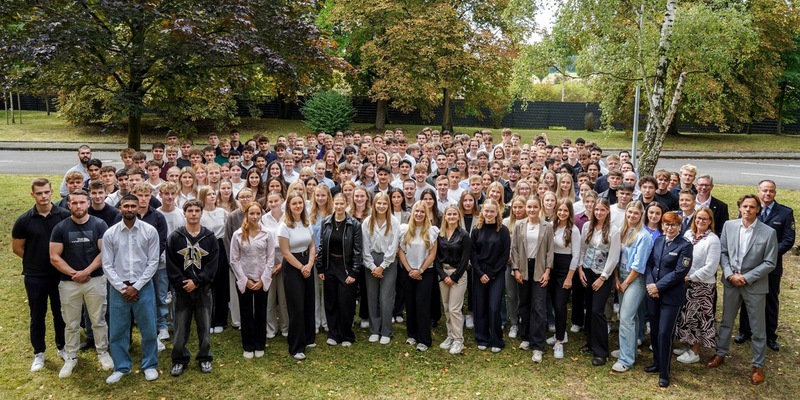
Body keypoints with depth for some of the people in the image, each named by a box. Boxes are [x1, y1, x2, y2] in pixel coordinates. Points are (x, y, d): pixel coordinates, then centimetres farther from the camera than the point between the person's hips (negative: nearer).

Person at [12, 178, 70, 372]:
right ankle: (39, 353, 26)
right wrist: (35, 261, 4)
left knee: (60, 313, 13)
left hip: (60, 274, 0)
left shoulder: (64, 216, -9)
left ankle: (62, 347, 31)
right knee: (37, 316, 12)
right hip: (34, 277, 0)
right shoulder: (24, 220, -7)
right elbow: (17, 248, 5)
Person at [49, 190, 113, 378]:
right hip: (68, 282, 1)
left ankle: (103, 352, 24)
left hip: (95, 280, -1)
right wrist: (73, 273, -12)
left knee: (98, 320, 9)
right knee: (71, 324, 11)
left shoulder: (99, 225, -4)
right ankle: (70, 358, 24)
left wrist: (86, 271, -15)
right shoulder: (60, 228, -1)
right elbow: (54, 257, -2)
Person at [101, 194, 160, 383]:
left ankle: (150, 365, 24)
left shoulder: (150, 231, -5)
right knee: (117, 331, 9)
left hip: (143, 286, -1)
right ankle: (121, 367, 27)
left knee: (149, 329, 6)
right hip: (118, 288, 1)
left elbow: (153, 262, -5)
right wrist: (122, 288, -9)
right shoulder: (110, 233, -2)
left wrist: (136, 286, -9)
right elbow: (107, 265, -1)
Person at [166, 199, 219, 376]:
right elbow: (171, 265, -4)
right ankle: (179, 359, 21)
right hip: (181, 290, 0)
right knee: (180, 327, 6)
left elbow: (213, 264, -4)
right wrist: (183, 284, -14)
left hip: (203, 289, 1)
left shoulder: (210, 237, 1)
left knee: (205, 326, 8)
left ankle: (204, 358, 23)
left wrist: (197, 281, -14)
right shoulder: (174, 237, -1)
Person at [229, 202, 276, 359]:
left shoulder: (267, 234, -4)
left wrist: (263, 279, -9)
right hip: (243, 280, 0)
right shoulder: (237, 234, -5)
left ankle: (260, 346, 23)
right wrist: (245, 280, -8)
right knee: (246, 314, 8)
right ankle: (248, 347, 21)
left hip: (262, 280, 0)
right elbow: (234, 260, -3)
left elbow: (270, 258, -3)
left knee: (261, 313, 10)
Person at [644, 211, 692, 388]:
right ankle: (657, 363, 31)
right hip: (653, 293, 5)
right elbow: (649, 263, 7)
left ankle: (664, 373, 9)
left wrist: (658, 286, -15)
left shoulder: (685, 245, -10)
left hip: (671, 295, -5)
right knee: (654, 331, 13)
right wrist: (650, 283, -9)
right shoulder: (658, 240, 7)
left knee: (664, 333, -4)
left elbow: (680, 272, -15)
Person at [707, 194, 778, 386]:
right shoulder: (729, 225, -2)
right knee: (726, 321, 17)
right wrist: (730, 274, -10)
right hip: (731, 282, 3)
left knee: (758, 328, 8)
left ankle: (758, 365, 22)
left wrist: (746, 277, -15)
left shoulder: (769, 232, -12)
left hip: (755, 285, -3)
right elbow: (723, 252, 2)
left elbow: (770, 263, -10)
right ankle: (721, 354, 33)